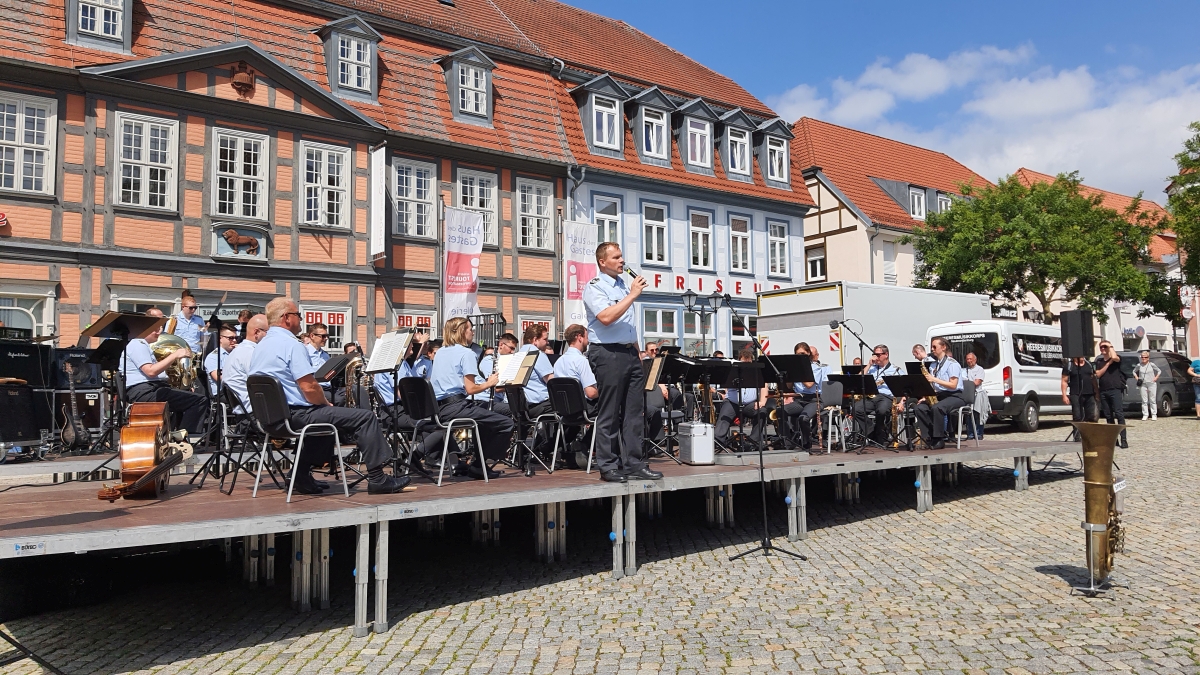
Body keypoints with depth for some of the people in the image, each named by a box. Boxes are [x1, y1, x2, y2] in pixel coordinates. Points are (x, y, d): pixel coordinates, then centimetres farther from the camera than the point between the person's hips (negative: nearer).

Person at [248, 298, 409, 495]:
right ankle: (377, 478, -6)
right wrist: (327, 403, -2)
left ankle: (302, 475, 26)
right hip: (297, 415, -10)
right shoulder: (291, 344, -16)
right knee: (365, 417, -7)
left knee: (322, 413, 37)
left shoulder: (261, 346, 14)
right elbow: (309, 388, -22)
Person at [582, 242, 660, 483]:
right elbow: (606, 317, -25)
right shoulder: (594, 287, -7)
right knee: (609, 414, -2)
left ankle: (634, 463, 13)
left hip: (629, 353, 8)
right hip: (608, 354, -8)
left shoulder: (624, 283, 17)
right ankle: (608, 467, 6)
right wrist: (632, 295, -18)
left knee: (634, 411, 7)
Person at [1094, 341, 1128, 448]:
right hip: (1103, 392, 5)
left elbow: (1114, 357, -21)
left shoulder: (1117, 358, 5)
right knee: (1108, 416, 6)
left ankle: (1124, 440, -14)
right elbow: (1098, 375, 5)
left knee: (1119, 414, -12)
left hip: (1116, 390, -5)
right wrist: (1108, 364, -3)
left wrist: (1111, 346, -4)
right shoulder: (1099, 362, 17)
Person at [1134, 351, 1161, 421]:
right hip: (1143, 384, 1)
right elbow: (1134, 371, 19)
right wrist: (1137, 378, 6)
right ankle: (1145, 415, 4)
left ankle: (1154, 414, 7)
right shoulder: (1139, 365, 3)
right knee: (1144, 400, 1)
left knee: (1152, 400, 1)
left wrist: (1156, 378, -1)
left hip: (1151, 384, -1)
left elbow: (1159, 371, 9)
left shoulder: (1151, 365, -2)